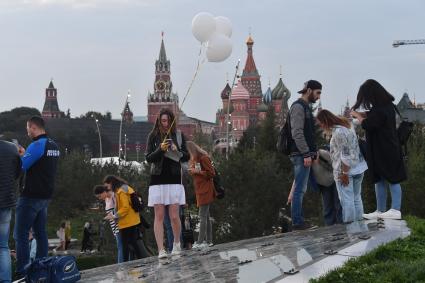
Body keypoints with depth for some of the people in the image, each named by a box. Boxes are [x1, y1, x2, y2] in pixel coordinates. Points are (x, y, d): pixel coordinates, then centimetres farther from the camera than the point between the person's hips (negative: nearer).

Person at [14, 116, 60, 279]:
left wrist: (18, 155, -1)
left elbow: (20, 166, -17)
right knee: (40, 233, 15)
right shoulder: (54, 146, 11)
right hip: (45, 196, 9)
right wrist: (25, 154, 13)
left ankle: (22, 273, -9)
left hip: (31, 196, -9)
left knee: (20, 235, -5)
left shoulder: (37, 145, -16)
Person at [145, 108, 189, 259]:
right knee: (159, 216, -2)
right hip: (157, 179, 0)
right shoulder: (153, 136, 2)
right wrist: (160, 149, -18)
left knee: (174, 216, -1)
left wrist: (177, 152, -13)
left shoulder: (178, 135, 5)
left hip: (174, 179, 0)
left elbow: (187, 156, 7)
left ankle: (176, 243, 22)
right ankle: (161, 249, -2)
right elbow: (148, 158, -2)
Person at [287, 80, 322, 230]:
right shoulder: (298, 106, -10)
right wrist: (306, 154, -20)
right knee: (299, 189, -10)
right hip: (301, 155, -10)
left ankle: (299, 220, 13)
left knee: (300, 189, 10)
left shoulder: (305, 107, 22)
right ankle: (297, 222, -10)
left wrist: (312, 152, 21)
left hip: (304, 155, 10)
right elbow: (297, 133, -18)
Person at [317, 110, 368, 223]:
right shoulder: (347, 124, 11)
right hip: (358, 168, 10)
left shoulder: (338, 132, -19)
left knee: (347, 200, -4)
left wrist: (344, 173, -17)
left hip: (346, 170, -10)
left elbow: (345, 155, -21)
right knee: (356, 197, 13)